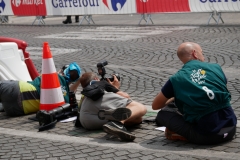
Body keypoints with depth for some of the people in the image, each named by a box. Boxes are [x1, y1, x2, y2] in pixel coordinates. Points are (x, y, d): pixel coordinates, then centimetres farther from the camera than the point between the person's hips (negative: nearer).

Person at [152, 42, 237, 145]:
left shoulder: (176, 79, -4)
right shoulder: (216, 68, 3)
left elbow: (155, 106, 8)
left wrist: (172, 100, 28)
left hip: (205, 136, -2)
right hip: (230, 130, 3)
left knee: (162, 115, 11)